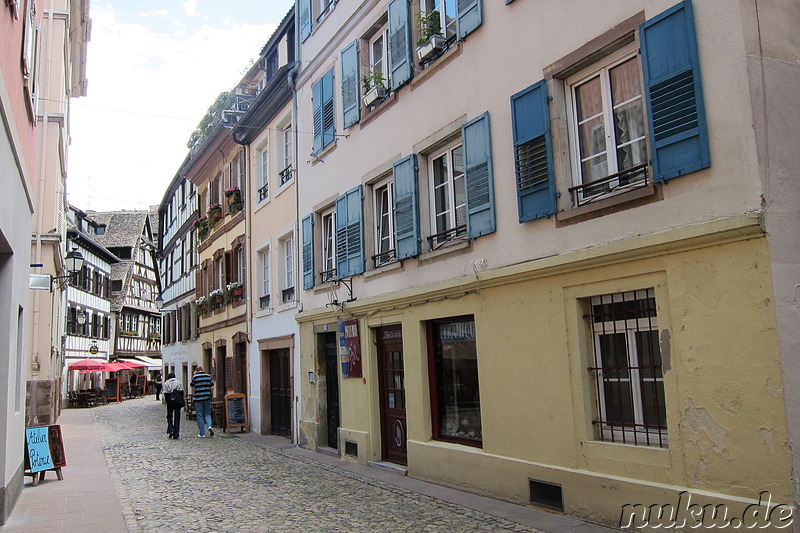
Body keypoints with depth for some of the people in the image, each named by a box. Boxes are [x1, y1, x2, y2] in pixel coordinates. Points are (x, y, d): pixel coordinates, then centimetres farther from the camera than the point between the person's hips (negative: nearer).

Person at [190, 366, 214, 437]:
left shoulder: (194, 377, -3)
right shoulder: (208, 376, 5)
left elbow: (193, 387, 3)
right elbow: (212, 387, 5)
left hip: (198, 398, -3)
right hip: (207, 398, 3)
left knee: (199, 416, 5)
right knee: (207, 414, 15)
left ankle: (202, 433, 8)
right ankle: (209, 426, -10)